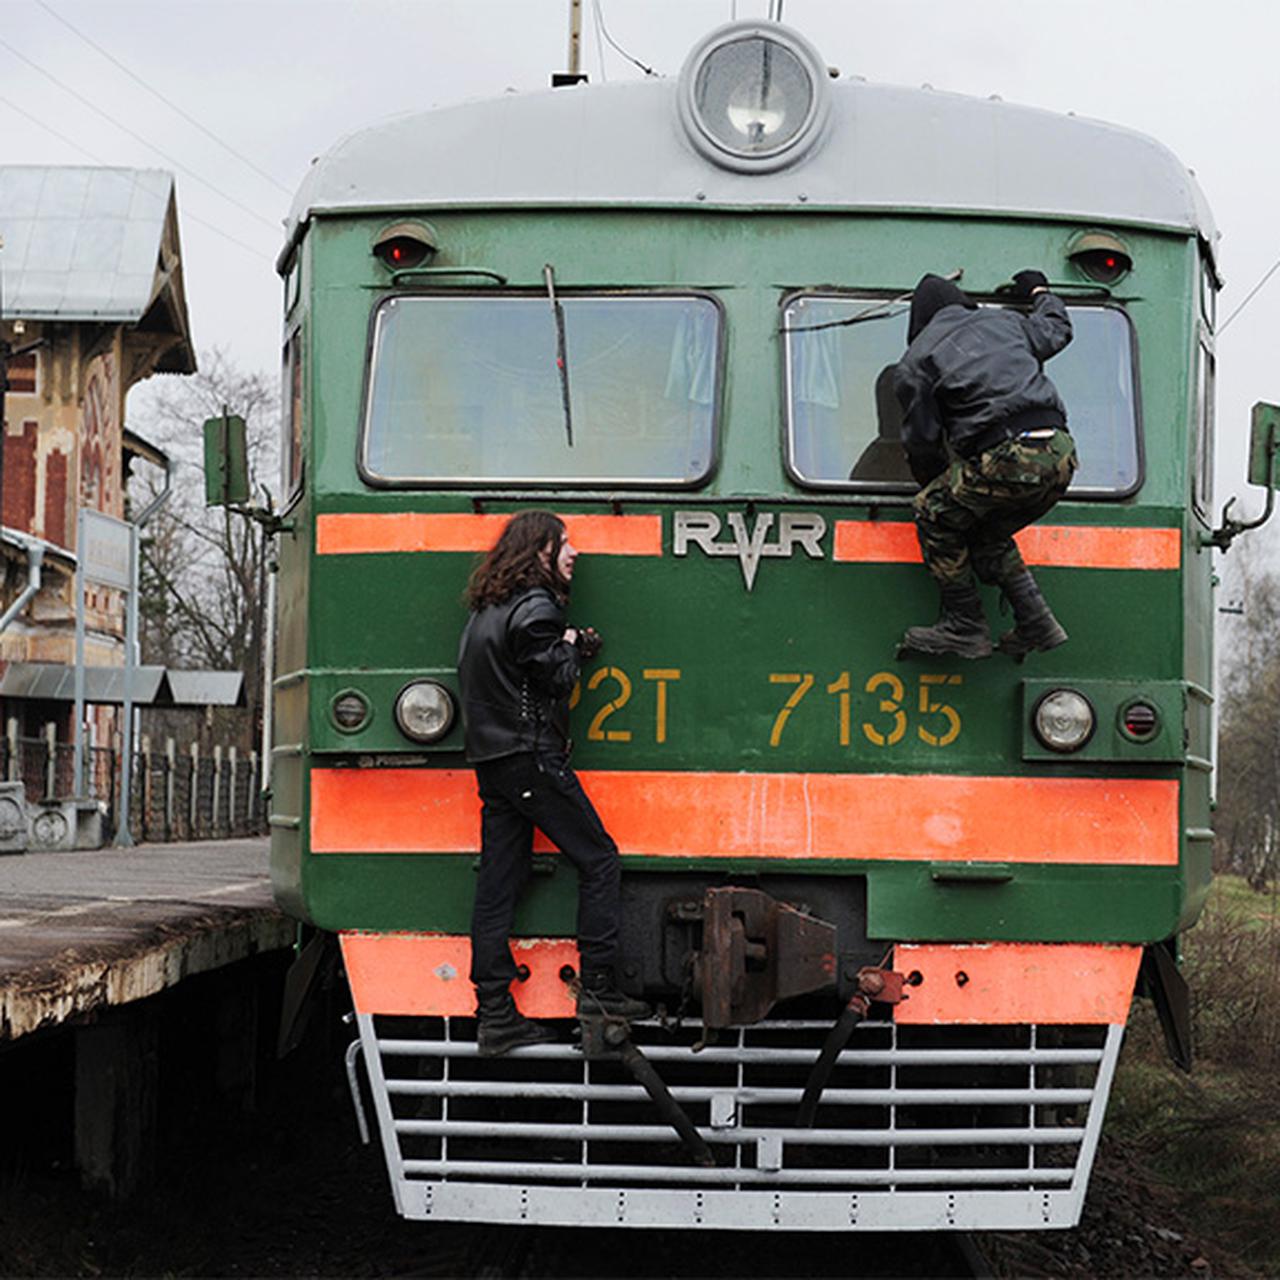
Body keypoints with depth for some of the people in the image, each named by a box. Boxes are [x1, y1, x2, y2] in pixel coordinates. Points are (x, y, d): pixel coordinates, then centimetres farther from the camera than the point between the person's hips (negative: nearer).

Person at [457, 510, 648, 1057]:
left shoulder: (484, 611, 18)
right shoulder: (534, 609, -11)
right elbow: (556, 680, -12)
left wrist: (570, 646, 11)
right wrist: (571, 647, 8)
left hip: (490, 762, 9)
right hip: (532, 759, -9)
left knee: (497, 883, 4)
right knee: (598, 859, 1)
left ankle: (494, 1013, 2)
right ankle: (597, 987, 0)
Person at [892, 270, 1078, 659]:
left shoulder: (916, 363, 10)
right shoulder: (1005, 322, 24)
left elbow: (922, 443, 12)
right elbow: (1057, 330, 44)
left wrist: (934, 491, 31)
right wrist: (1040, 292, 64)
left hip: (1006, 459, -6)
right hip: (1060, 454, 6)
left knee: (934, 516, 14)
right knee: (987, 535, 25)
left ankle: (966, 628, 12)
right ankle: (1036, 622, 17)